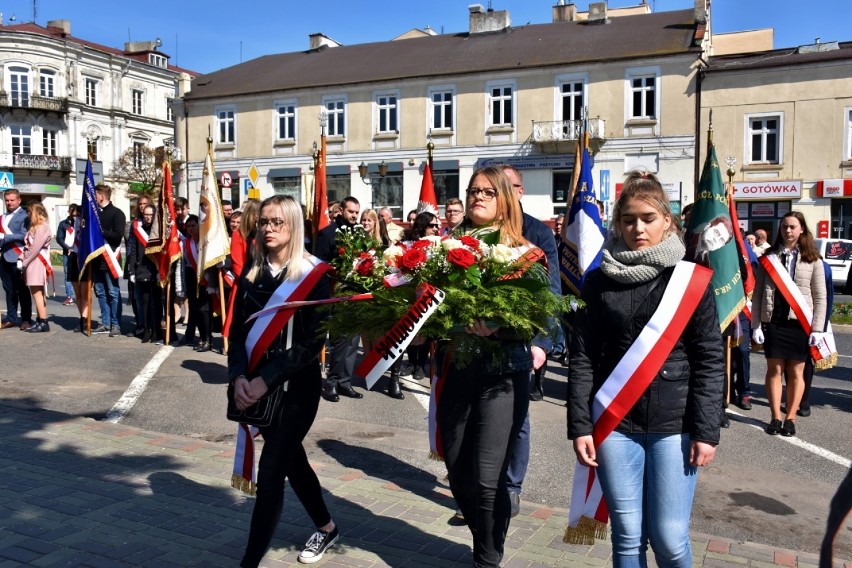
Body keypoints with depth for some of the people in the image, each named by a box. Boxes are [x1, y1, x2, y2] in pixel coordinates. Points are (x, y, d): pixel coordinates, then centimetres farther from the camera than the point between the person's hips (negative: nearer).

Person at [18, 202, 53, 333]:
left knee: (37, 293, -10)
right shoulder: (34, 227, 20)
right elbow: (27, 245, 16)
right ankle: (40, 321, 12)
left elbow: (35, 248, -16)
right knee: (37, 293, 9)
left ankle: (43, 322, -8)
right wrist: (21, 259, 3)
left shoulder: (42, 227, -10)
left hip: (37, 263, -9)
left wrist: (25, 262, -11)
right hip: (32, 264, 9)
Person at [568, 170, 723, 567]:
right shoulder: (599, 281, 3)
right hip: (614, 423, 1)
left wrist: (706, 430, -6)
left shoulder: (692, 281, 0)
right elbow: (582, 357, 1)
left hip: (674, 424, -1)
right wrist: (580, 425, -4)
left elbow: (710, 360, -1)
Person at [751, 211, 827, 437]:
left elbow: (820, 297, 3)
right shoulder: (769, 257, 4)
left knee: (796, 372, 5)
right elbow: (757, 294, 3)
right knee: (774, 370, 4)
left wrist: (817, 329, -4)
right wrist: (756, 325, -3)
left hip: (800, 324, 0)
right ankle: (775, 418, 11)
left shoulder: (812, 260, 3)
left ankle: (790, 419, 14)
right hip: (773, 322, 1)